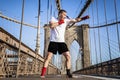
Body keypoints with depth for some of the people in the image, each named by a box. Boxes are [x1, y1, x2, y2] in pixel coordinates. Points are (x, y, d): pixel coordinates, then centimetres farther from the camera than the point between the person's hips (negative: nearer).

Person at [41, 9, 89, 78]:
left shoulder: (66, 21, 10)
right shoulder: (53, 19, 4)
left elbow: (76, 20, 5)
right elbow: (51, 26, -15)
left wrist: (84, 18, -4)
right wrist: (60, 22, -8)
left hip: (62, 42, 3)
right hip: (53, 41, -3)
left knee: (68, 56, -3)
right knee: (48, 57, -8)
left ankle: (68, 72, 8)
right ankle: (42, 74, -5)